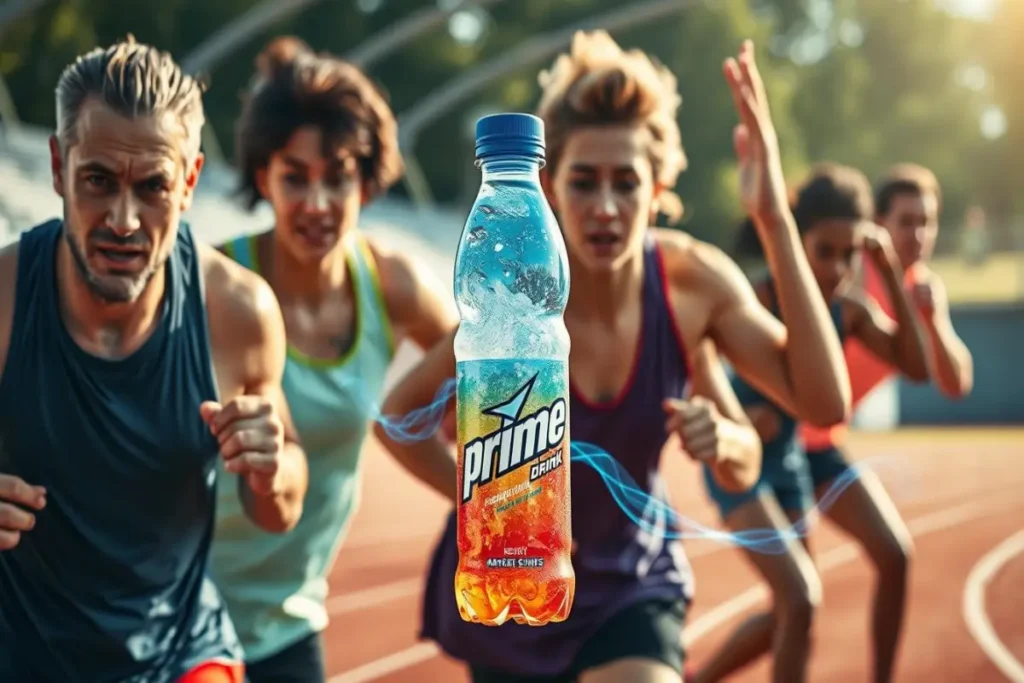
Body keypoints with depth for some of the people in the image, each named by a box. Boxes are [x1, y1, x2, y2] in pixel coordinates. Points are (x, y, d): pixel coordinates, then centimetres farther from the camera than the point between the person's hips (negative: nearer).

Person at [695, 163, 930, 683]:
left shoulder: (851, 309, -5)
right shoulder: (757, 301, -23)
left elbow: (916, 367, -13)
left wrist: (891, 275, -16)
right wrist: (736, 418, -38)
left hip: (791, 462, 7)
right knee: (801, 600, -19)